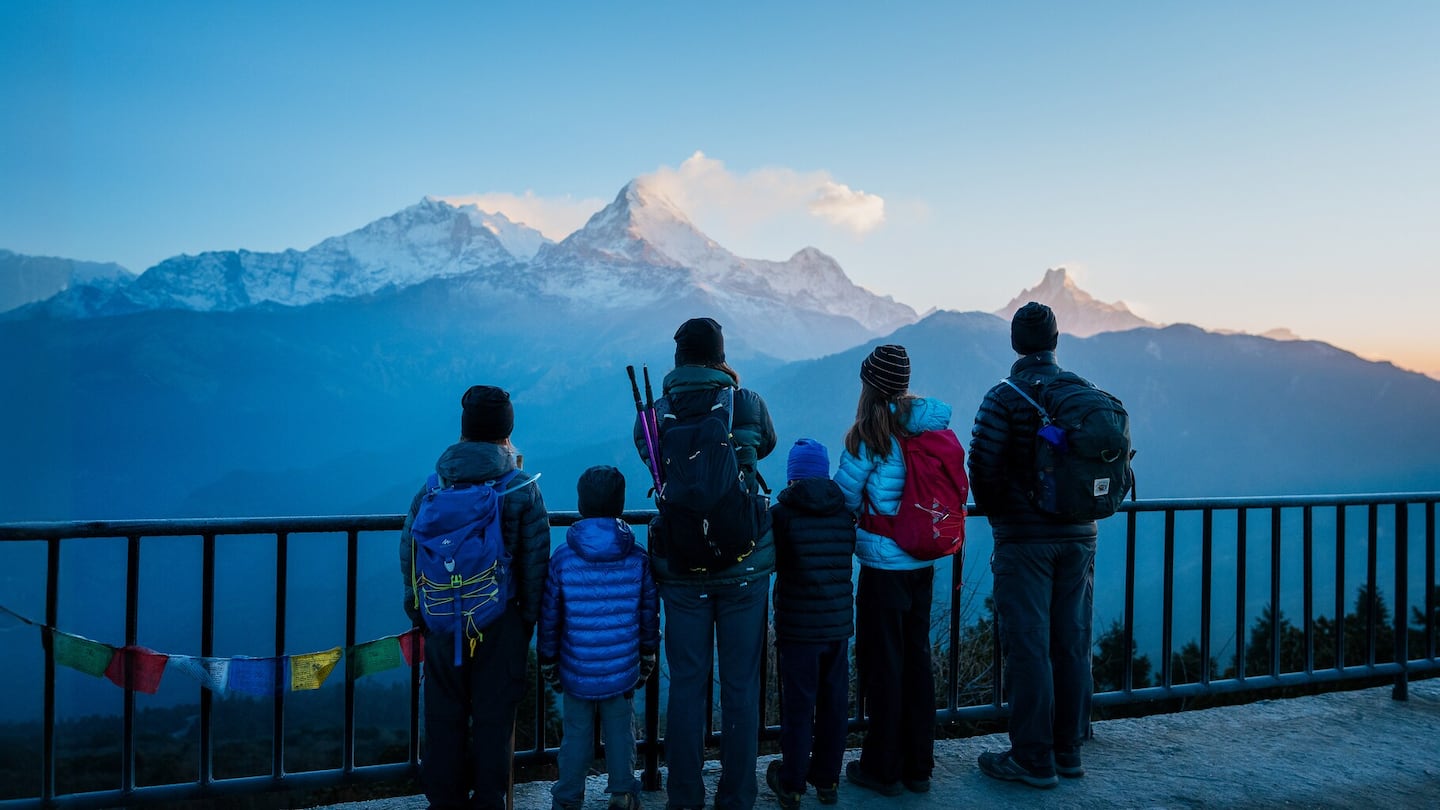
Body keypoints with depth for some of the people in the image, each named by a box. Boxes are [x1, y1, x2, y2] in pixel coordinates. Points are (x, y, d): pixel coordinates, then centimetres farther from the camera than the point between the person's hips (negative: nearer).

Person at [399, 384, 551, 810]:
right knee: (493, 717, 11)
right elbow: (535, 563, -6)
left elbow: (409, 553, 2)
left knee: (445, 716, 15)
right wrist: (528, 619, 6)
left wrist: (418, 614, 13)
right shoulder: (524, 491, -7)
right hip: (501, 623, -1)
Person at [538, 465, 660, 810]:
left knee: (576, 733, 13)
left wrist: (548, 664, 9)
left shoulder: (562, 559, -11)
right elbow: (649, 614, 1)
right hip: (623, 670, 1)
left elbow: (549, 618, -4)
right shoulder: (638, 559, -7)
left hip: (576, 671, 0)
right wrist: (647, 658, 15)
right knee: (620, 730, 15)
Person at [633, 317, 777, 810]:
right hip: (744, 566, 0)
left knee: (686, 683, 12)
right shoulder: (748, 403, -4)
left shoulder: (653, 415, -3)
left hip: (681, 569, 1)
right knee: (740, 685, 11)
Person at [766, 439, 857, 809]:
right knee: (833, 702, 14)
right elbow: (849, 553, 9)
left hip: (798, 627, -3)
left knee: (798, 705, 7)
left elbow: (769, 561, -6)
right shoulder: (845, 513, 0)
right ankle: (827, 779, 27)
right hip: (839, 625, 3)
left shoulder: (781, 513, -11)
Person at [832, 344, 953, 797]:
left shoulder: (866, 438, -13)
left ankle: (883, 769, 18)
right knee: (916, 659, 15)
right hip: (924, 564, 6)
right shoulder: (927, 429, 1)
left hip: (883, 566, -6)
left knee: (882, 663, 6)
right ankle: (918, 766, 27)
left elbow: (844, 498, -9)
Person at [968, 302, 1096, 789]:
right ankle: (1068, 751, 24)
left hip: (1024, 539, -5)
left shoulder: (1005, 397, -11)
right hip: (1079, 537, 5)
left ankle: (1033, 759, 9)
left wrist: (996, 513, 5)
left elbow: (983, 465, -13)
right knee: (1073, 644, 12)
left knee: (1028, 647, 2)